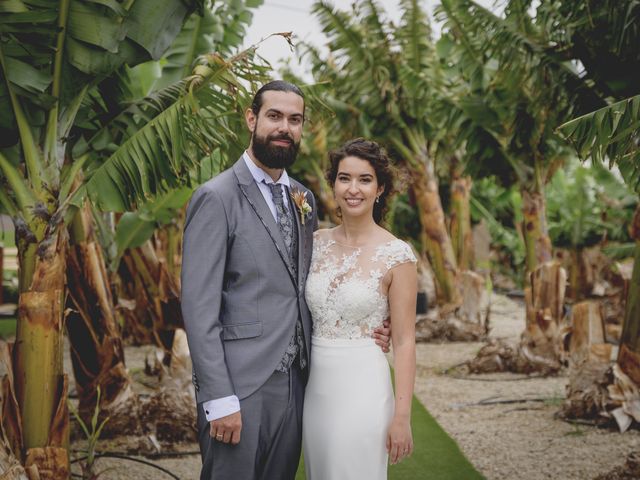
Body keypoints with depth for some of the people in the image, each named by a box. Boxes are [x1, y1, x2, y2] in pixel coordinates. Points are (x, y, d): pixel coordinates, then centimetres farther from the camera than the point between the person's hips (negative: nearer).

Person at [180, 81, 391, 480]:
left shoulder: (303, 199, 12)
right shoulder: (216, 198, -10)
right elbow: (199, 305, -14)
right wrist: (219, 399, -17)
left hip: (295, 381, 7)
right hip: (240, 386, -6)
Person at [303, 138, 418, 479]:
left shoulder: (397, 255, -10)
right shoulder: (316, 243, 3)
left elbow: (404, 341, -9)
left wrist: (402, 416, -11)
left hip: (363, 387, -5)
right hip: (314, 386, 5)